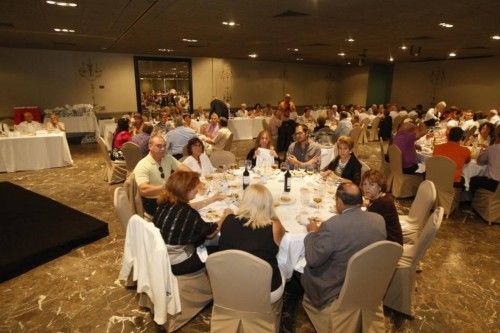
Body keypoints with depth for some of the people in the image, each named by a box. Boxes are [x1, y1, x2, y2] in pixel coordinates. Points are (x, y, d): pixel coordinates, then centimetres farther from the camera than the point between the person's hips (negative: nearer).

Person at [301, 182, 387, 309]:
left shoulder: (332, 226, -30)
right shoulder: (379, 220, -12)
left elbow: (312, 260, -18)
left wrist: (312, 232, -4)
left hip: (336, 290, -5)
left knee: (306, 268, 17)